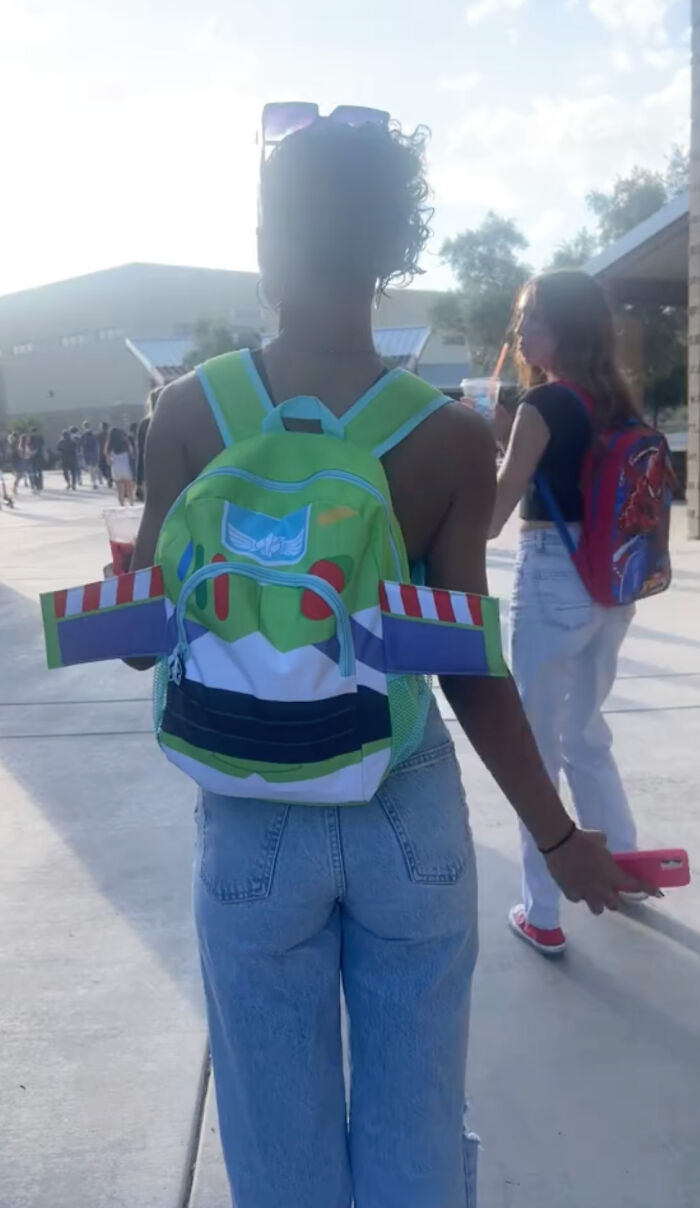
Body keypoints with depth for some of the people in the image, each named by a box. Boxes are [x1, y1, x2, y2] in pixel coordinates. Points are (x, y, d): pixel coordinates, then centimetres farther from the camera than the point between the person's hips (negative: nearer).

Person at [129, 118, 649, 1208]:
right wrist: (557, 838, 3)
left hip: (253, 819, 0)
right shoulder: (455, 437, -11)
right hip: (408, 812, 1)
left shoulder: (190, 414, -11)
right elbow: (471, 673, -10)